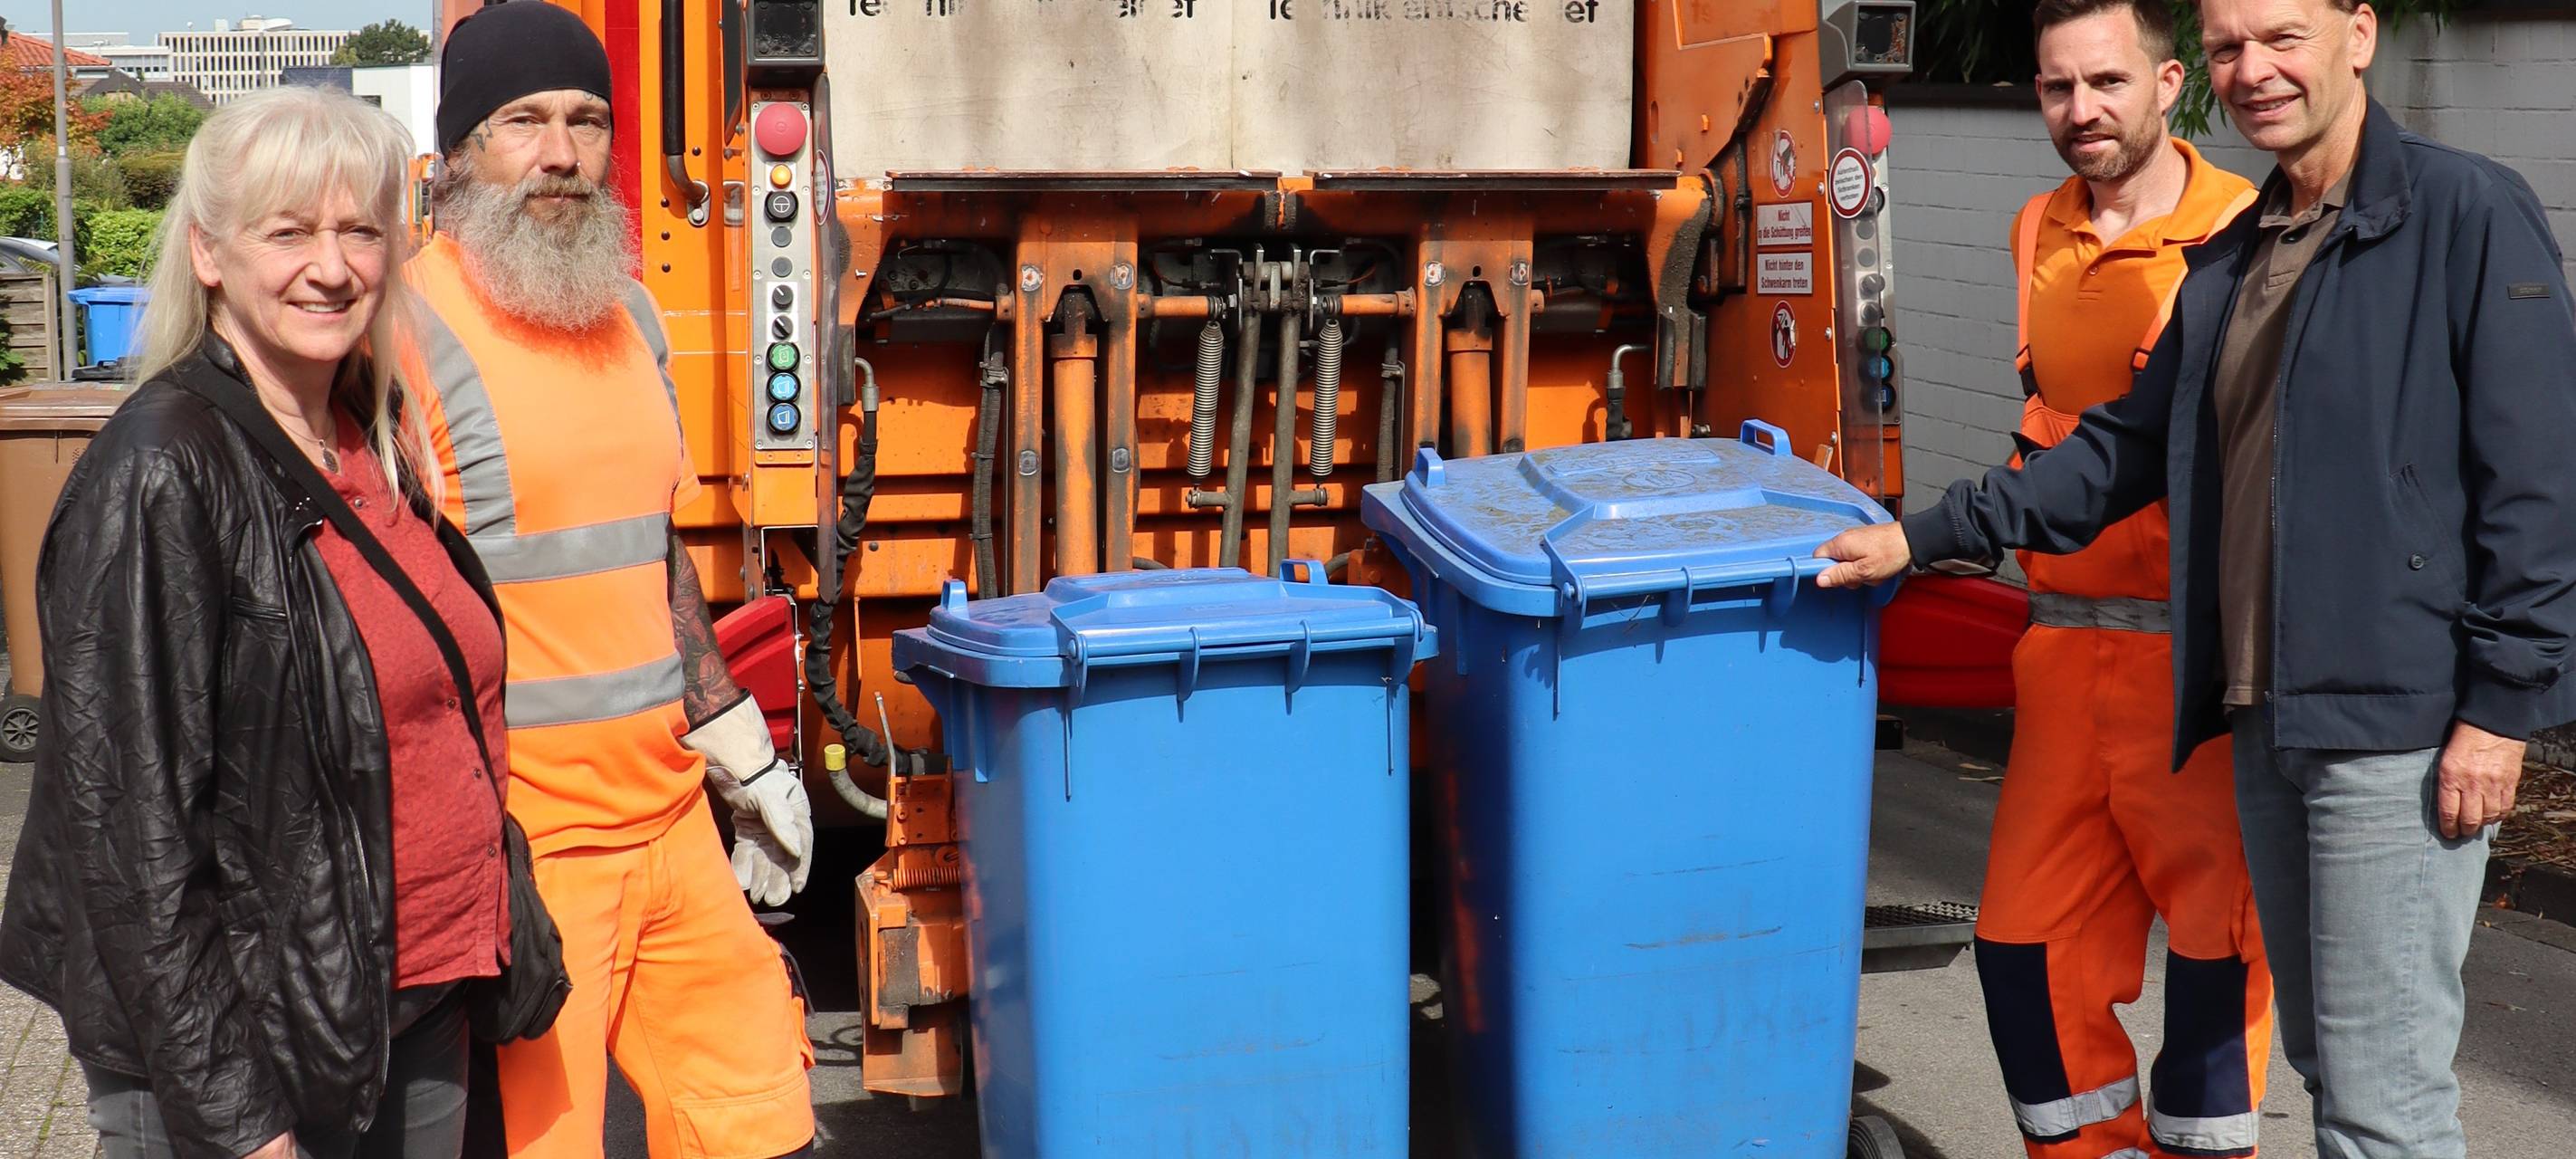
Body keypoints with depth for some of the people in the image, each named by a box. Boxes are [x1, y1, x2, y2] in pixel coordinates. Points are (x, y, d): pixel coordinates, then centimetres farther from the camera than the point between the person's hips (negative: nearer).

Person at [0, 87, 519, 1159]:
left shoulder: (380, 440, 7)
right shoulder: (157, 478, -16)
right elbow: (128, 829, -18)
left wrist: (500, 933, 15)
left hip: (420, 1019, 7)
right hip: (239, 1059, -7)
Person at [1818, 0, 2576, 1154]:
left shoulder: (2471, 213, -6)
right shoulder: (2227, 264, 18)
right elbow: (2126, 447, 23)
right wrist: (1924, 536, 17)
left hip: (2397, 725, -8)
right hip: (2267, 721, 8)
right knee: (2324, 1057, 16)